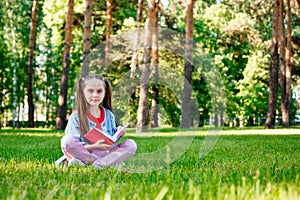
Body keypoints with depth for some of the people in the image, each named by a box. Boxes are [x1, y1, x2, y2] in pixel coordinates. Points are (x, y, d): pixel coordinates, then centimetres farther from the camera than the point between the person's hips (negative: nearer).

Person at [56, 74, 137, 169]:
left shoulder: (109, 115, 11)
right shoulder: (76, 116, -2)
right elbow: (73, 144, -10)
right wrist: (94, 146, -26)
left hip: (104, 152, 4)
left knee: (131, 144, -18)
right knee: (67, 140, -32)